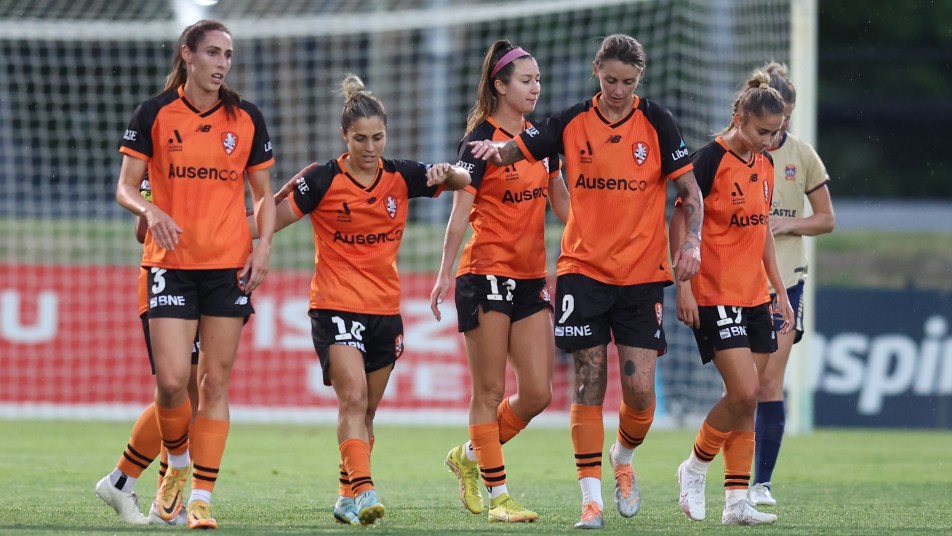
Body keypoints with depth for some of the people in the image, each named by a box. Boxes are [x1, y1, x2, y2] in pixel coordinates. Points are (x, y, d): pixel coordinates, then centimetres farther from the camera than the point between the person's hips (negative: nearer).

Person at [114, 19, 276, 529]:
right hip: (171, 263, -2)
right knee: (171, 380, -10)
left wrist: (263, 247, -3)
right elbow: (125, 187, 1)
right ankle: (177, 467, 18)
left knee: (215, 382, -1)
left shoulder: (246, 119, 5)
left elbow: (264, 195, 13)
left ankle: (201, 498, 3)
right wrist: (150, 210, -21)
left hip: (230, 266, 2)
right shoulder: (155, 114, -1)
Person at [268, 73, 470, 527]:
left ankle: (347, 498, 23)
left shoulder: (400, 177, 2)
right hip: (336, 306, -5)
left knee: (365, 412, 12)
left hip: (385, 309, 5)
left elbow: (464, 181, 5)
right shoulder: (322, 181, -8)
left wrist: (447, 173, -14)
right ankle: (363, 491, -29)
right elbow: (270, 222, -5)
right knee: (353, 397, -21)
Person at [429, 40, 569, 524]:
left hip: (531, 279, 7)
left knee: (538, 394, 1)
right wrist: (446, 273, -13)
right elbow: (461, 211, -10)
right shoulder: (482, 139, -8)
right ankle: (498, 496, 1)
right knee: (490, 391, -2)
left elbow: (561, 202, 20)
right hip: (487, 275, -7)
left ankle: (469, 457, 21)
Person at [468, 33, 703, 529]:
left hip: (643, 274, 0)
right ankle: (591, 497, -1)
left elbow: (690, 191, 1)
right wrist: (492, 149, -17)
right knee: (589, 384, -6)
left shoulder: (656, 122, -1)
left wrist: (692, 241, -15)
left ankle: (623, 459, 26)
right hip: (583, 269, 0)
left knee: (640, 390, -6)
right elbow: (514, 150, 7)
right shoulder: (572, 122, 2)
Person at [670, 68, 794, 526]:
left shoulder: (764, 164, 11)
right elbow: (680, 222, -12)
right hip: (714, 296, -8)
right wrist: (683, 286, -17)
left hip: (754, 296, 8)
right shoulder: (710, 159, -12)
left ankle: (736, 502, 7)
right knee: (743, 392, -14)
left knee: (746, 401, 5)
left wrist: (779, 289, 19)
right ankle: (694, 469, 8)